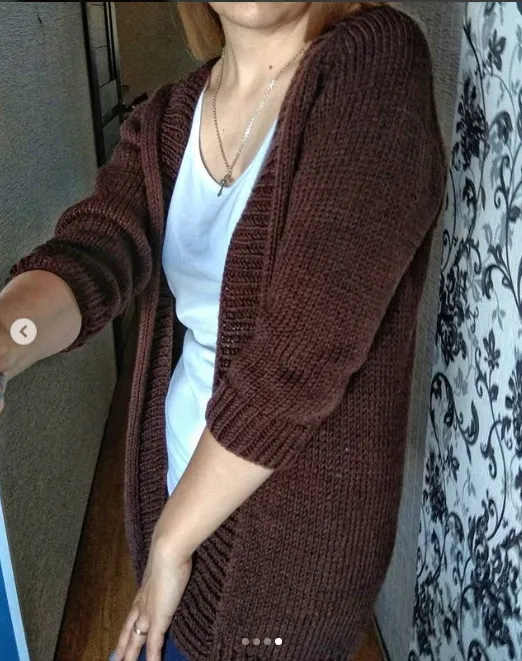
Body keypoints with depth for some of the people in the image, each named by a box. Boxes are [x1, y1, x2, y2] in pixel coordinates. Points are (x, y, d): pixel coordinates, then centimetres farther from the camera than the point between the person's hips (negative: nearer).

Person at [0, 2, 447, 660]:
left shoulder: (375, 63, -18)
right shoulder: (165, 120, 2)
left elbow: (303, 351, -25)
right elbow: (90, 251, -16)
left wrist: (171, 540, -17)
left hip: (299, 517, -5)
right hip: (173, 484, 6)